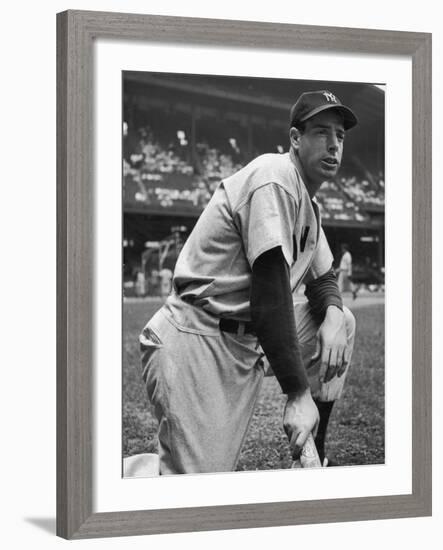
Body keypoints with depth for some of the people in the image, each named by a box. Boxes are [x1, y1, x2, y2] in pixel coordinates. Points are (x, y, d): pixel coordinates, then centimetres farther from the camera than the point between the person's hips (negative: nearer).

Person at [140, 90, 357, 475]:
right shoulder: (275, 177, -14)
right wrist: (298, 393, -22)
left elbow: (322, 276, 26)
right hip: (198, 340, -10)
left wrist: (332, 314, -1)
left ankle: (314, 460, 13)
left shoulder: (309, 203, 17)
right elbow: (269, 294, -21)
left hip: (249, 342, 10)